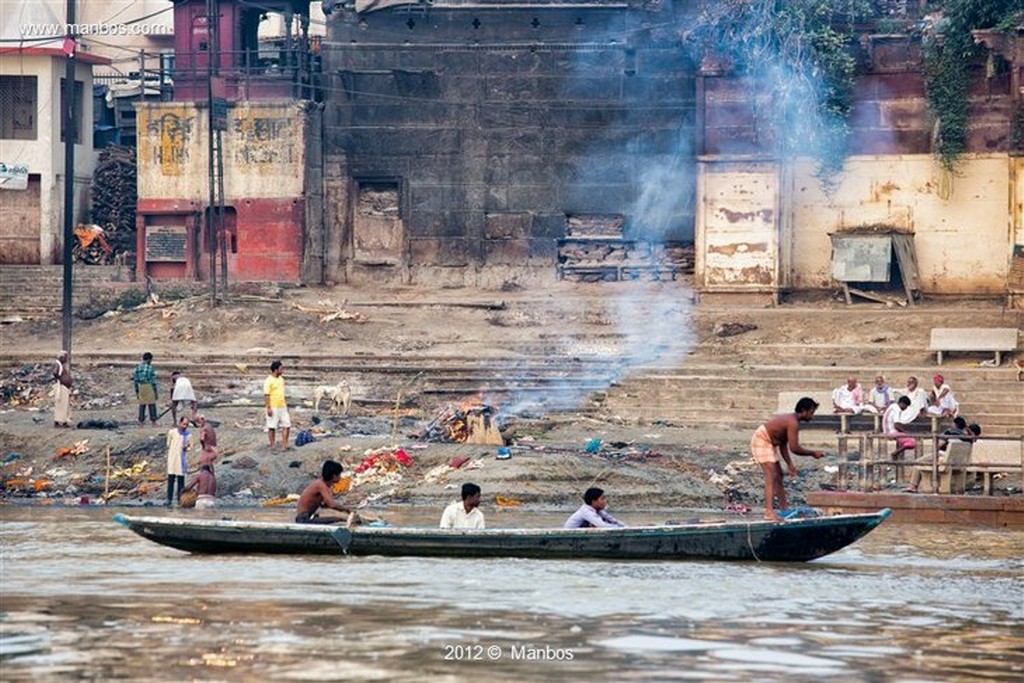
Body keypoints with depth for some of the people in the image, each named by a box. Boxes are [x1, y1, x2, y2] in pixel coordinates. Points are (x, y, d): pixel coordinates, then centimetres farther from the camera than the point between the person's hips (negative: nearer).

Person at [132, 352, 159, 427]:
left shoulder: (138, 367, 8)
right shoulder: (150, 367, -7)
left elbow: (135, 380, 10)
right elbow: (153, 380, -8)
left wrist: (137, 391, 16)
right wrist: (155, 391, -3)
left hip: (141, 387, 5)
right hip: (149, 387, -5)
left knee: (142, 405, 7)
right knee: (152, 404, 0)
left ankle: (141, 422, 5)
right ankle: (153, 421, -1)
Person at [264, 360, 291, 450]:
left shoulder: (281, 379, 12)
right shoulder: (269, 381, -13)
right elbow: (266, 395, -16)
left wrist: (286, 404, 20)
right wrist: (268, 408, -20)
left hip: (282, 407, 8)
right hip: (273, 408, -8)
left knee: (286, 425, 6)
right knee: (272, 427, 1)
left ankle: (284, 445, 13)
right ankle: (272, 446, 8)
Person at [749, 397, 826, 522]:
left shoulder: (790, 419, 9)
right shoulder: (793, 423, -24)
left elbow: (783, 445, 12)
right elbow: (794, 448, -26)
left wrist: (789, 464, 7)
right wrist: (813, 453, -13)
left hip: (769, 444, 11)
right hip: (762, 442, -11)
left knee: (778, 475, 18)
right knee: (771, 476, -20)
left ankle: (784, 509, 27)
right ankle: (769, 511, -30)